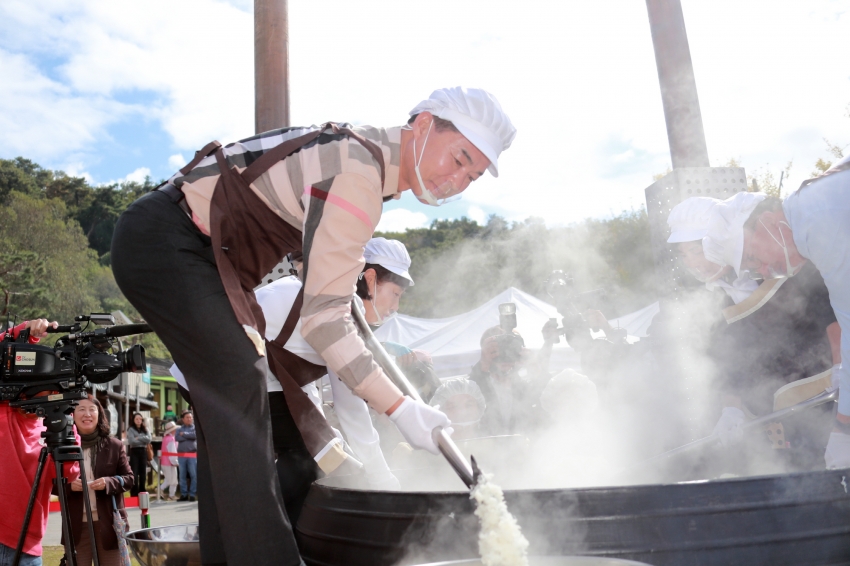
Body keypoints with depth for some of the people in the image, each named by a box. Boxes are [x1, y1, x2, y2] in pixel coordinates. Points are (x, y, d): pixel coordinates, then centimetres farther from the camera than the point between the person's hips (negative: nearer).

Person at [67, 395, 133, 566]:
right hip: (77, 525, 0)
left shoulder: (115, 445, 1)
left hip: (109, 523, 0)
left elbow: (129, 479, 3)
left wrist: (108, 482, -16)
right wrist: (68, 484, -15)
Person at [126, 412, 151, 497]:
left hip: (143, 452, 4)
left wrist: (138, 438, -10)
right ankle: (134, 494, -3)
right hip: (134, 452, -4)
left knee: (143, 473, 8)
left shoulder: (145, 429, 12)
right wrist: (143, 440, -5)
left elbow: (149, 439, -4)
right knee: (134, 473, -7)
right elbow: (132, 441, -14)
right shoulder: (131, 430, 0)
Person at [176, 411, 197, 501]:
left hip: (192, 454, -2)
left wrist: (184, 434, -3)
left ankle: (192, 494, -1)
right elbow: (177, 438, -5)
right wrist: (189, 436, -9)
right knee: (182, 476, 4)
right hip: (181, 455, 2)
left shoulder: (195, 428, 9)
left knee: (193, 475, -5)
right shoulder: (179, 429, 14)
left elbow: (195, 435, -12)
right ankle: (184, 494, 11)